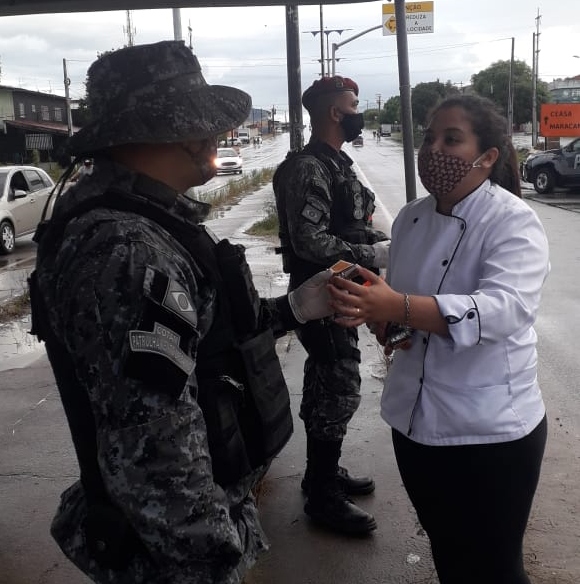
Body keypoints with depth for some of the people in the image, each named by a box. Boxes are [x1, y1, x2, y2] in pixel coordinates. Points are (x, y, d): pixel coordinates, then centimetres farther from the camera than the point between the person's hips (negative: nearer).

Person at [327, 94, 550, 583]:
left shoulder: (513, 222, -16)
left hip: (491, 430, -6)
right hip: (415, 418, 6)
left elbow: (505, 308, -32)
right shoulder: (411, 219, 5)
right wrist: (381, 321, -10)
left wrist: (398, 309, -43)